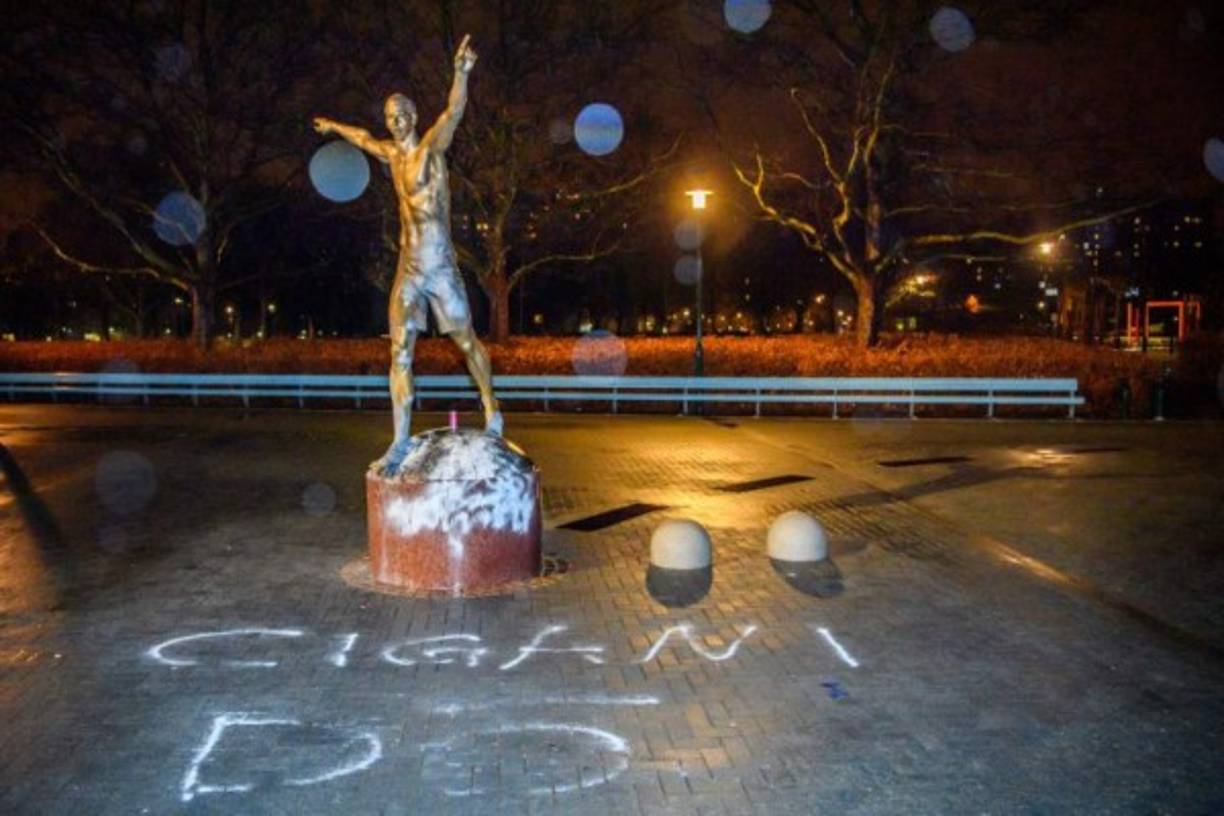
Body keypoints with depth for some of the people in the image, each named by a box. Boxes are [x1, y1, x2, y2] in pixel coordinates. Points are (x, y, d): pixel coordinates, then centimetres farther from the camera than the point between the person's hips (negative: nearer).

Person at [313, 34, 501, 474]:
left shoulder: (431, 147, -6)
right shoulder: (392, 153, 12)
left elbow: (453, 113, -27)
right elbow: (363, 138, 35)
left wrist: (462, 73, -45)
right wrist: (333, 127, 52)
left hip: (441, 267, -6)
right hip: (408, 269, 6)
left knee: (467, 342, 6)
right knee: (400, 353, -2)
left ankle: (492, 413, 26)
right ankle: (401, 441, -1)